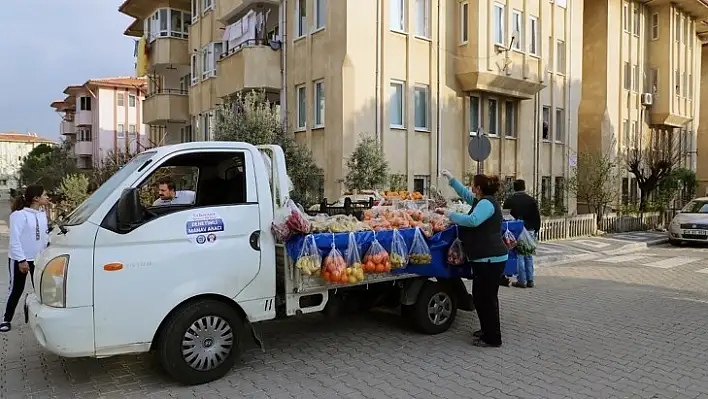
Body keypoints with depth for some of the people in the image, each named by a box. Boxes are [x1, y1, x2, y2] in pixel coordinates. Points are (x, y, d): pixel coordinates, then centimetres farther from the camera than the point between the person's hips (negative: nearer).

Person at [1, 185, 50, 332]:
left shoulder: (42, 214, 3)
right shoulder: (19, 215, -18)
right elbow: (14, 239, -19)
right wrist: (21, 260, -21)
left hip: (38, 259, 6)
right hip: (20, 259, -6)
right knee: (16, 290, 5)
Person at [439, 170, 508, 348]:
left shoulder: (486, 203, -16)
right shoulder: (483, 201, 15)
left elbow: (472, 220, -31)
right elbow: (465, 194, 30)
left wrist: (451, 215, -20)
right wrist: (451, 179, 29)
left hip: (490, 259, -11)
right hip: (485, 258, 11)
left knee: (487, 298, -3)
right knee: (480, 296, 17)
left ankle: (492, 338, 6)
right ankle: (487, 330, 29)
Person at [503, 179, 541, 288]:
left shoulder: (509, 200, -1)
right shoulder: (531, 200, 3)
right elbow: (537, 217, 3)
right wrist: (536, 230, 13)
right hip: (529, 230, 2)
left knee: (519, 256, 1)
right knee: (529, 256, 11)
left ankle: (521, 280, 1)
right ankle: (530, 280, 14)